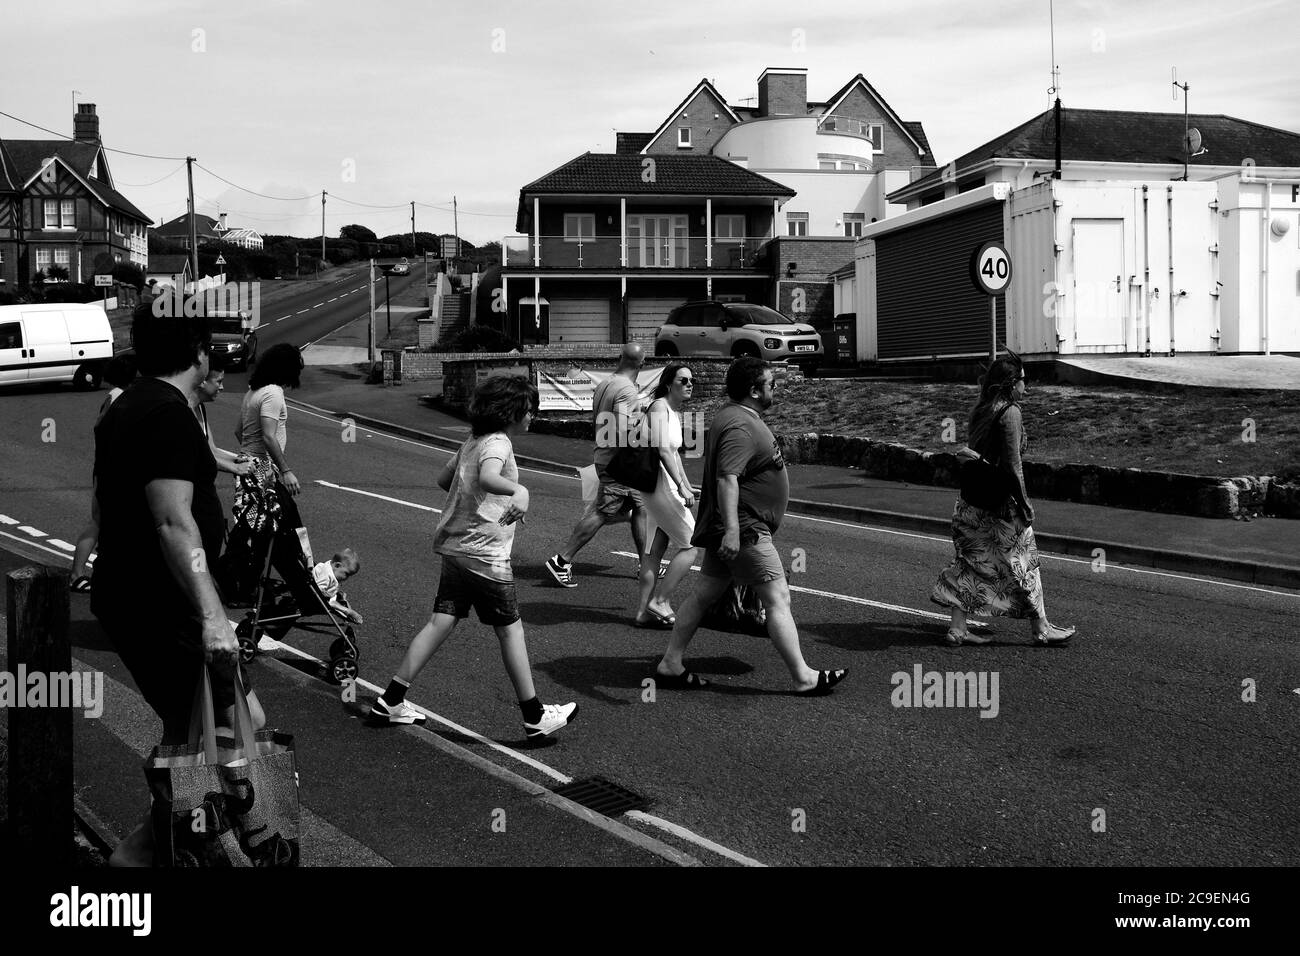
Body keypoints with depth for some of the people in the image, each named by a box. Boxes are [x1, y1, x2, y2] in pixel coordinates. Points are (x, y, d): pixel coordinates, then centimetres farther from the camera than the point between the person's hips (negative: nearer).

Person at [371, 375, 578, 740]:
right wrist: (517, 489, -53)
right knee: (510, 629, 0)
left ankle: (391, 700, 9)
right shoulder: (497, 443, -14)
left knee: (440, 623, 9)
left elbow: (443, 479, 26)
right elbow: (487, 478, -36)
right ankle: (535, 716, 8)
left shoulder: (474, 441, 14)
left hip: (455, 546, 9)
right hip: (485, 552, -9)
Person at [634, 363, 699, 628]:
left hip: (665, 485, 10)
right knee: (690, 546, -7)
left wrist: (687, 485, 27)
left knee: (655, 551, 10)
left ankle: (644, 611, 12)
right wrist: (682, 487, -26)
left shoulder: (676, 412, 17)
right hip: (660, 483, -10)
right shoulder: (660, 407, -14)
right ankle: (660, 601, -2)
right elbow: (663, 450, -23)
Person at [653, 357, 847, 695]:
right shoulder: (740, 427, -20)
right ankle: (803, 678, 1)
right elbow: (727, 478, -30)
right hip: (745, 528, -11)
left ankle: (670, 666, 17)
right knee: (778, 598, -5)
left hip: (735, 528, 11)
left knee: (704, 593, 12)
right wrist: (732, 530, -37)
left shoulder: (734, 416, 15)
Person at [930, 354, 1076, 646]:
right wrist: (1025, 505, -14)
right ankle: (1041, 629, 15)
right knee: (1023, 563, 5)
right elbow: (1012, 465, -19)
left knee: (969, 562, 11)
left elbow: (974, 450, 10)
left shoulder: (980, 410, 10)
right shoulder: (1010, 413, -15)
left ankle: (957, 628, 11)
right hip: (1000, 502, -8)